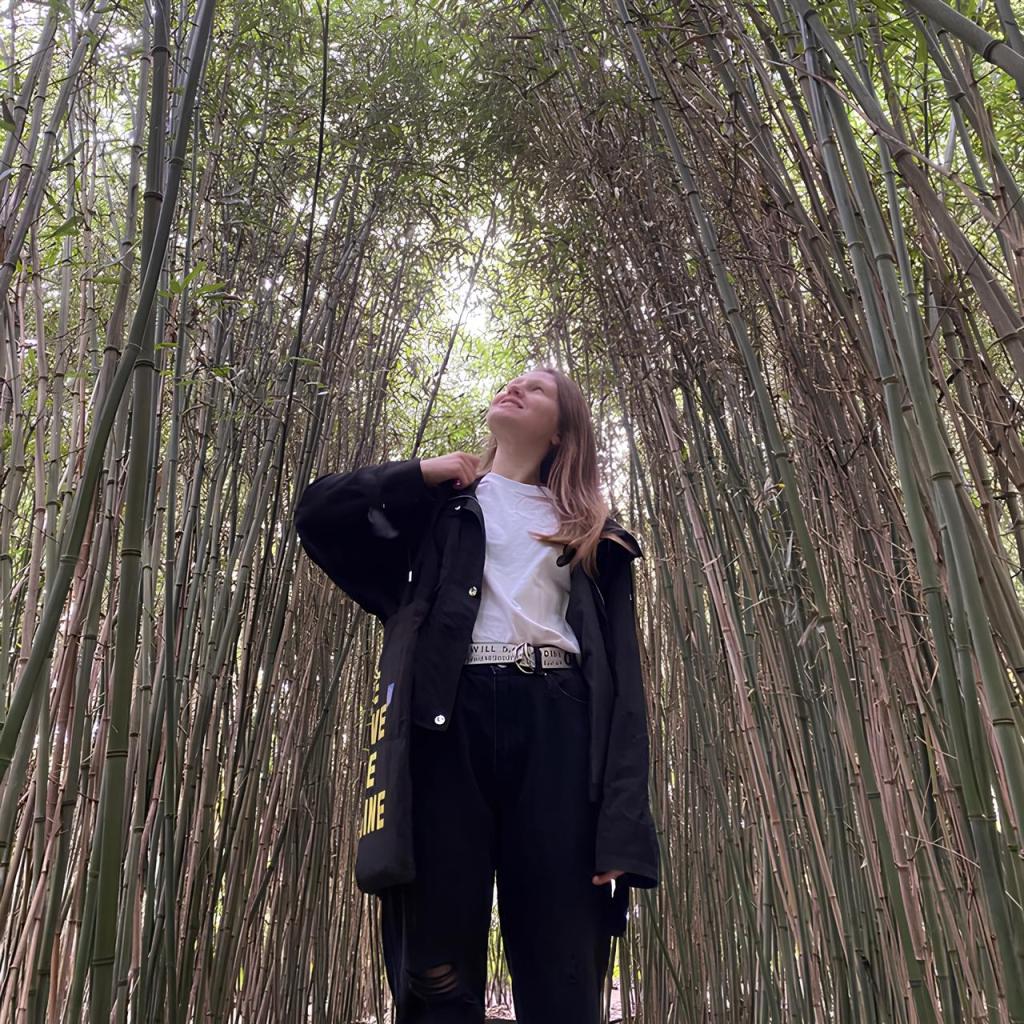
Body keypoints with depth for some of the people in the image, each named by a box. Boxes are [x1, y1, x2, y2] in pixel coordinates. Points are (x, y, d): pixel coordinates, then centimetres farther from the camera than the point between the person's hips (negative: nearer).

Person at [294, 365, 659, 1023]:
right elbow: (317, 514, 9)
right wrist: (423, 473, 7)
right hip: (451, 720, 0)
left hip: (555, 727, 0)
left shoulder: (592, 532, 18)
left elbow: (622, 678, 8)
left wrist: (623, 823, -4)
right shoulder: (441, 500, 21)